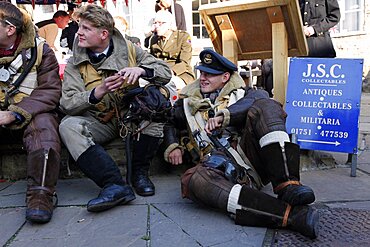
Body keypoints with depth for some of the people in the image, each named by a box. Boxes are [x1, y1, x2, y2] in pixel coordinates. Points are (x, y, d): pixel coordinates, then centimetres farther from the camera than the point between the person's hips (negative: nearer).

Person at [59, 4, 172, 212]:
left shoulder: (128, 49, 0)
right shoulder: (76, 63, 1)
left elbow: (166, 73, -4)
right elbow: (67, 104, -9)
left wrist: (141, 70, -26)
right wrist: (98, 92, -27)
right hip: (100, 123, 1)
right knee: (68, 126, -26)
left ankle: (140, 172, -17)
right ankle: (115, 184, -36)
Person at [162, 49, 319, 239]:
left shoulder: (240, 94, 19)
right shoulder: (188, 102, 27)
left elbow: (260, 98, -3)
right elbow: (170, 124, 35)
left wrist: (223, 115, -16)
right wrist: (172, 146, 13)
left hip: (249, 157, 0)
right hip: (218, 167, 1)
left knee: (264, 106, -21)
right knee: (193, 180, -36)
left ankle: (286, 186, -35)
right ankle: (289, 214, -44)